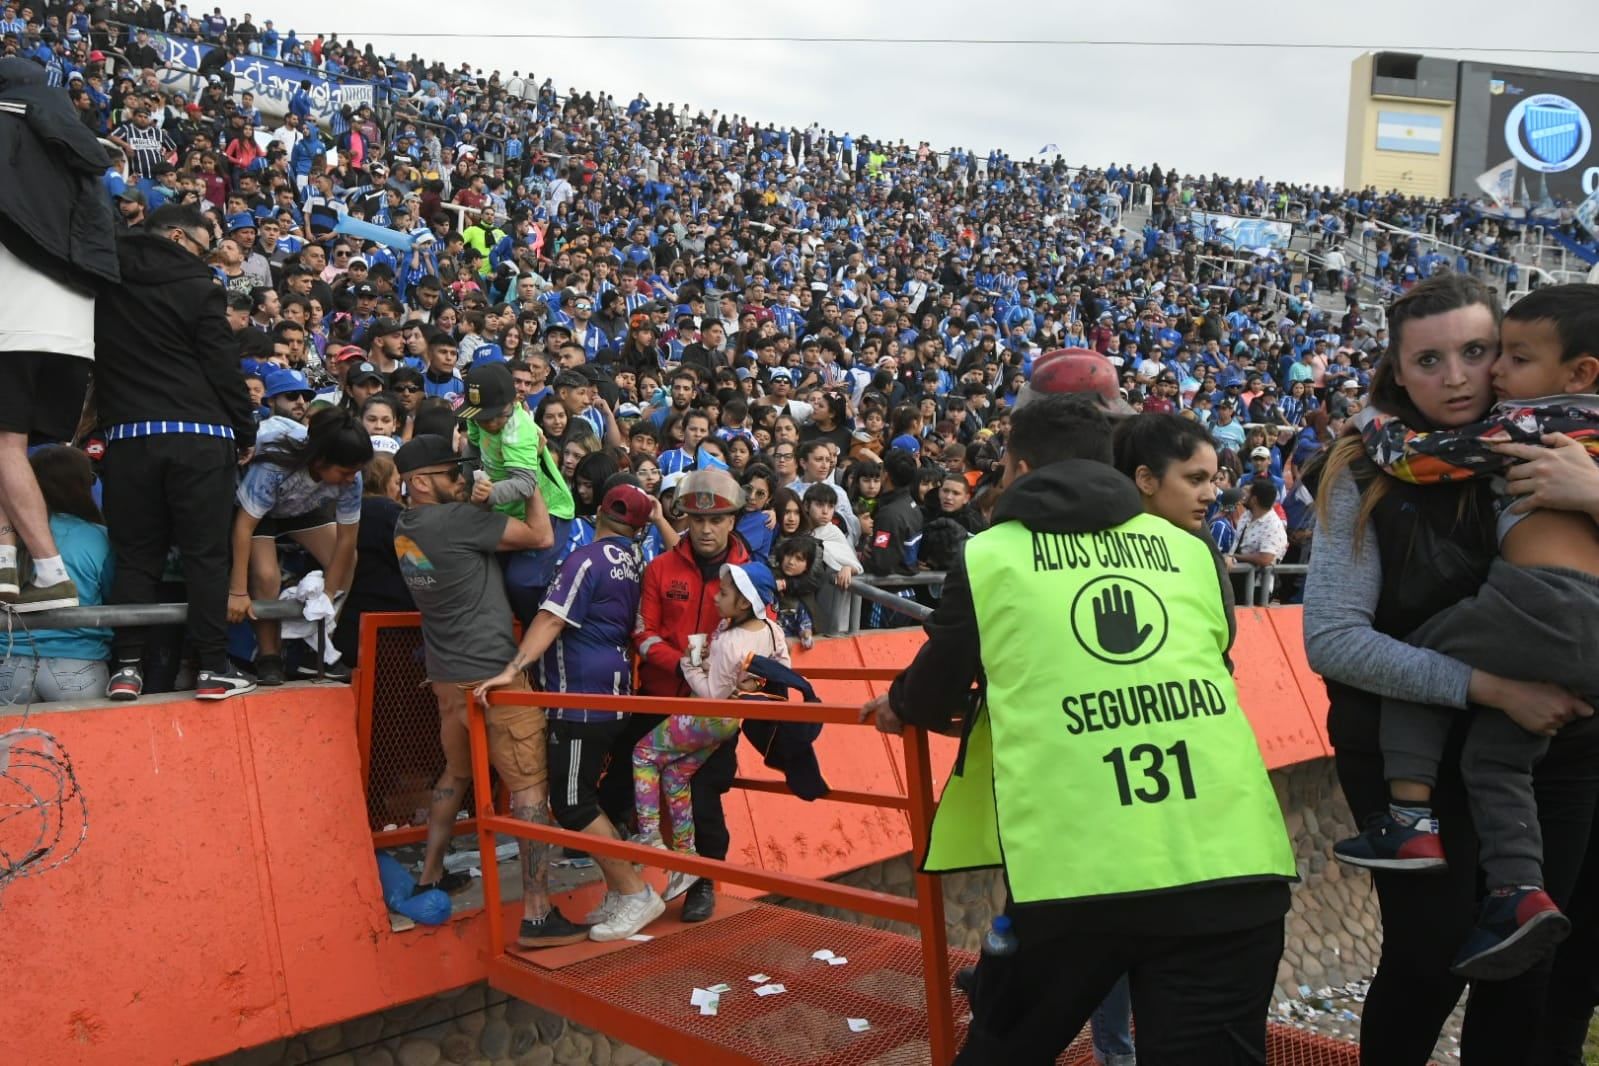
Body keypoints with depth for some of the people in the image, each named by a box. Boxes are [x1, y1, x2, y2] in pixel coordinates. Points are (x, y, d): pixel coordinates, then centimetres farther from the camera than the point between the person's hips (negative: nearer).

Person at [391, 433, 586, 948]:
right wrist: (533, 482, 1)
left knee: (457, 773, 26)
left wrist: (474, 504, -1)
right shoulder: (456, 519, -17)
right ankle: (537, 914, -5)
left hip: (447, 674, 9)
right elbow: (541, 537, -13)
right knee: (530, 787, -5)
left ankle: (430, 876, 35)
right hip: (491, 674, -9)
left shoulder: (405, 527, 7)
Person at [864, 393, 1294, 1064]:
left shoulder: (990, 555, 9)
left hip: (1072, 867, -2)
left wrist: (895, 709, 43)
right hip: (1231, 861, 2)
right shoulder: (1192, 551, 16)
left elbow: (936, 694, 19)